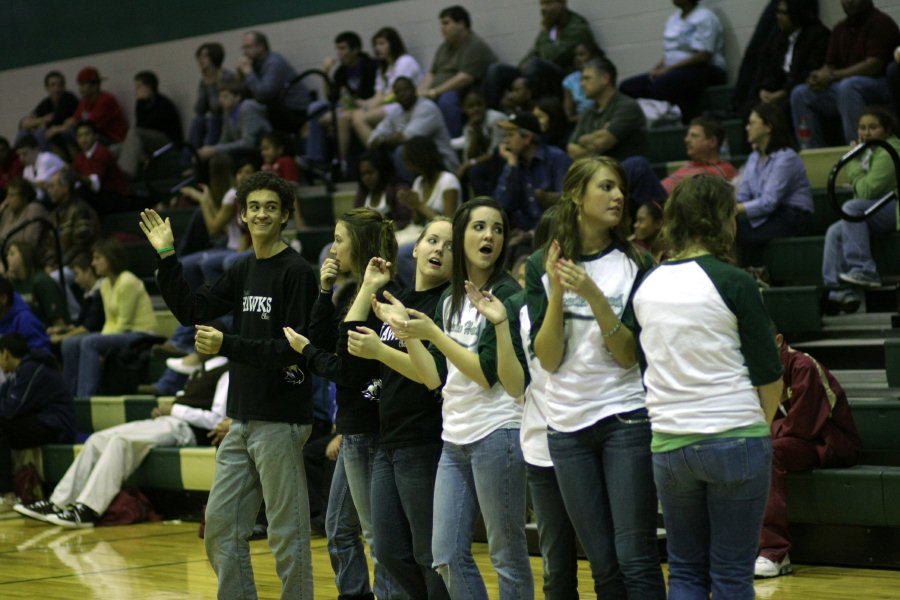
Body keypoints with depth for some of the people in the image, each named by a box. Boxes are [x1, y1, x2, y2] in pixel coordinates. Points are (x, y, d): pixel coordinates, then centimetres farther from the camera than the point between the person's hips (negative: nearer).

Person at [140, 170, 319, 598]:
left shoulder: (297, 272, -10)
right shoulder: (243, 271, 14)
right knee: (220, 526, 10)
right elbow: (192, 310, 16)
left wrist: (228, 346, -23)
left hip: (280, 419, -8)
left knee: (287, 534, -3)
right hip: (242, 419, 8)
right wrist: (167, 258, 6)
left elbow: (295, 350, -16)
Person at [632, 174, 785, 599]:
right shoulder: (733, 282, -9)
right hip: (735, 439, -4)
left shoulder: (647, 287, 6)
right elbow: (768, 373, -6)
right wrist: (762, 421, 12)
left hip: (669, 445, 4)